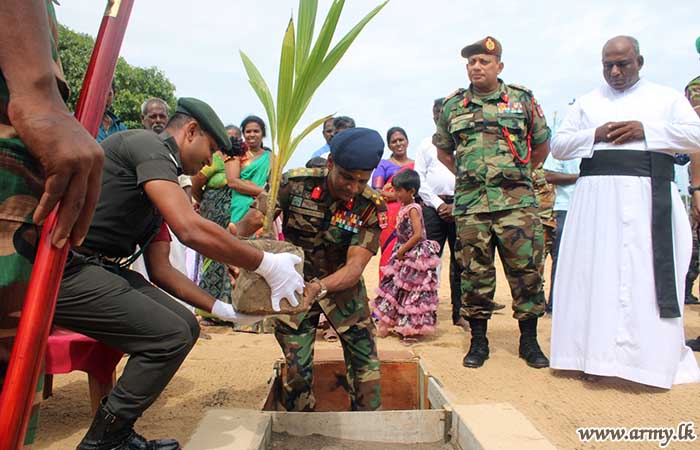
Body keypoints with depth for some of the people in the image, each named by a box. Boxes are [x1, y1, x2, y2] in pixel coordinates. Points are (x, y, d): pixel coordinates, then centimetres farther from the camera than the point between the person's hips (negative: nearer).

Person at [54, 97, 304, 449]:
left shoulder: (161, 174, 17)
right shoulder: (147, 144, -11)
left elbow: (159, 268, 15)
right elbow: (191, 230, -27)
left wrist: (221, 308, 10)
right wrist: (267, 265, -19)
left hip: (101, 268, 10)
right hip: (66, 270, -10)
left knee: (185, 326, 4)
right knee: (171, 336, -14)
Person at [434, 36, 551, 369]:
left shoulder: (523, 99, 8)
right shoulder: (452, 106, 11)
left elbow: (541, 146, 17)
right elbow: (443, 150, 22)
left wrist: (517, 175, 12)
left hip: (517, 201, 0)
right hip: (470, 204, 1)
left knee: (526, 270, 2)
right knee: (475, 273, 5)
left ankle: (529, 341, 18)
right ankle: (478, 342, 18)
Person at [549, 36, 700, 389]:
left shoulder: (667, 98, 15)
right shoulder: (586, 103, 18)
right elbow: (558, 146, 10)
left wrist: (646, 131, -8)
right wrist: (595, 135, -6)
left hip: (649, 198, -1)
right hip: (597, 197, 1)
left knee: (650, 275, -3)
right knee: (598, 273, -2)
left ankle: (654, 356, 7)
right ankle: (598, 354, 4)